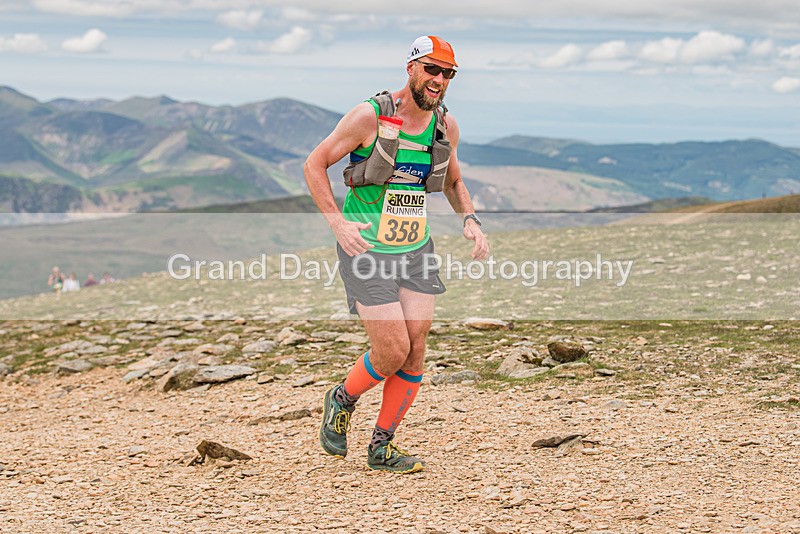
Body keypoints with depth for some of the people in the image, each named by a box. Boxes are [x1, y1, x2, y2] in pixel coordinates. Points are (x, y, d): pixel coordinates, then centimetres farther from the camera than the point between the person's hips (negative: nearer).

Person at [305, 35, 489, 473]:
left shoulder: (445, 125, 4)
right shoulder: (369, 116, -13)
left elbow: (452, 180, 22)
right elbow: (315, 164, -6)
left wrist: (470, 220, 3)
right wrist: (338, 222, -17)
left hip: (416, 251, 5)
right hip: (366, 251, -5)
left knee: (415, 351, 0)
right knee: (393, 351, -11)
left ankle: (382, 447, 16)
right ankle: (342, 400, 20)